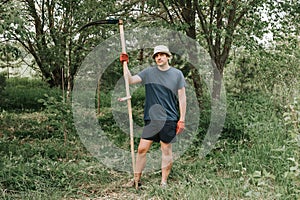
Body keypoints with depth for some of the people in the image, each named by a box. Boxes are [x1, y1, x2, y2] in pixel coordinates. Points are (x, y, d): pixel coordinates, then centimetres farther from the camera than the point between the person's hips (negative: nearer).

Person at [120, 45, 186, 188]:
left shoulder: (177, 74, 2)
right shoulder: (148, 73, 5)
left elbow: (182, 97, 3)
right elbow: (131, 80, -2)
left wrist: (182, 119, -1)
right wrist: (125, 64, -13)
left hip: (169, 119, -1)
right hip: (151, 118, 2)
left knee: (166, 151, 5)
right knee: (142, 149, 2)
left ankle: (164, 182, 17)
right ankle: (136, 180, 16)